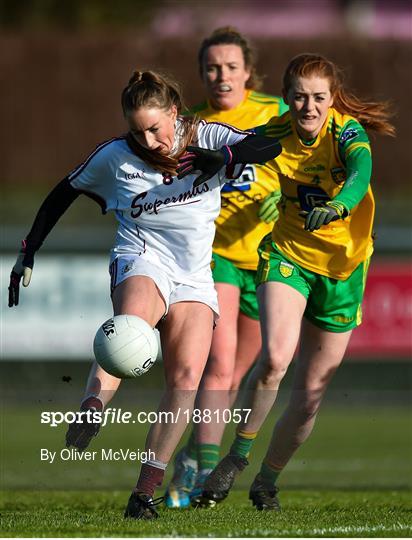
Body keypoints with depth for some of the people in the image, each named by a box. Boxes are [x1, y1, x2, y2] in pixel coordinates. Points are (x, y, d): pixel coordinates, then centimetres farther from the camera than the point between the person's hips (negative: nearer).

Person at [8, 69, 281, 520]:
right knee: (133, 322, -38)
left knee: (186, 377, -16)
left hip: (194, 276, 2)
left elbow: (269, 146, -13)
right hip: (141, 262, -2)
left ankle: (146, 490, -14)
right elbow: (64, 193, 12)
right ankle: (93, 406, -63)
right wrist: (28, 253, 9)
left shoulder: (206, 139, -1)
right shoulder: (116, 157, -1)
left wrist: (223, 157, -31)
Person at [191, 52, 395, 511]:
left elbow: (361, 172, -40)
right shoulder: (276, 134, -9)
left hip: (342, 267, 0)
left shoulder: (347, 131, -17)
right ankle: (236, 457, -10)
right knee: (276, 356, -29)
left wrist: (339, 205, -59)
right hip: (287, 254, 0)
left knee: (309, 396, 5)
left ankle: (267, 481, 28)